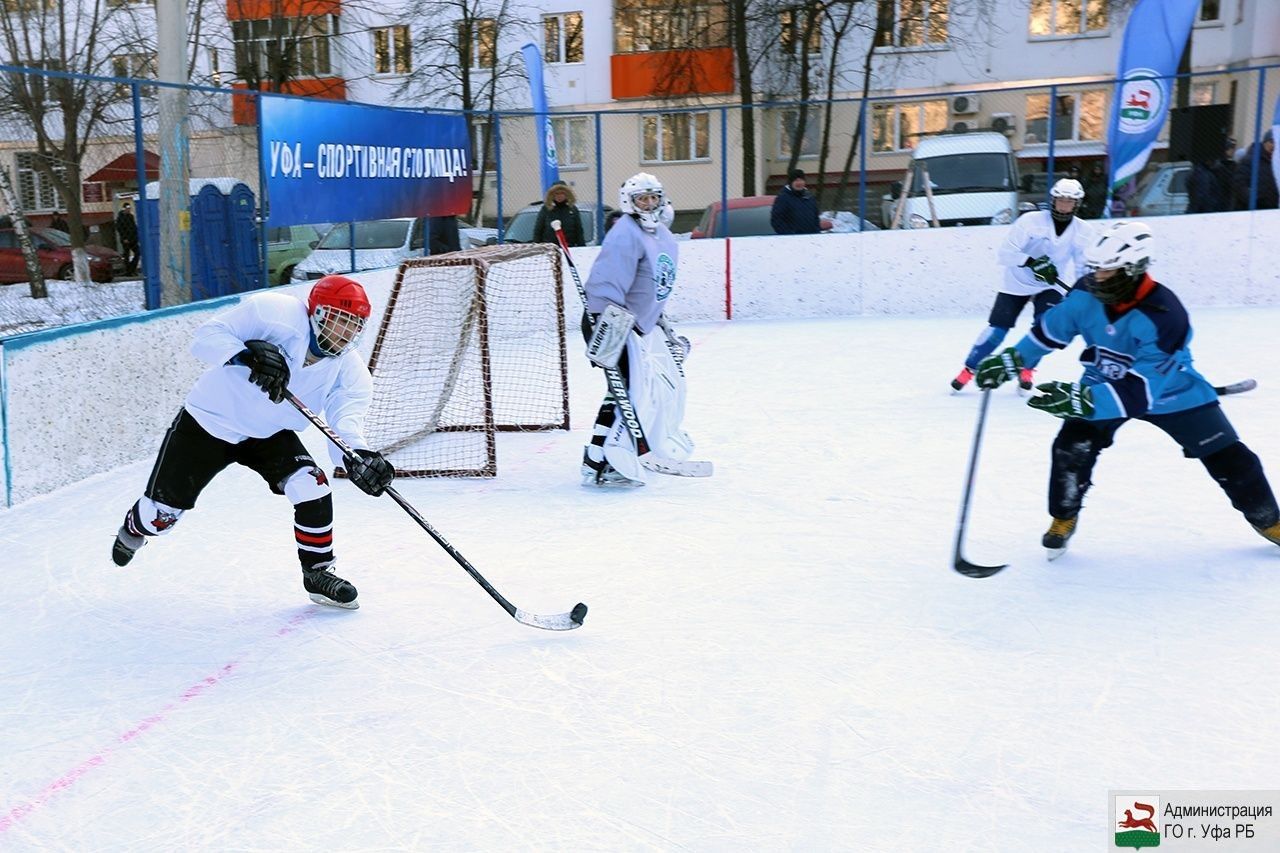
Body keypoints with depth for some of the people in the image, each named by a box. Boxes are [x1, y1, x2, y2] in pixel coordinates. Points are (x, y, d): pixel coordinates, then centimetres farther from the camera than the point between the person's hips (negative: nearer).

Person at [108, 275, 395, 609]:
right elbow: (207, 335, -24)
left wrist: (358, 456, -50)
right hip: (209, 420, -3)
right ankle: (134, 528, 44)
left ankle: (318, 572, 1)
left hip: (270, 434, 3)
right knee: (165, 509, 6)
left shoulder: (349, 368, -16)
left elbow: (347, 419, -28)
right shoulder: (273, 311, -26)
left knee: (313, 489, -19)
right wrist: (246, 354, -43)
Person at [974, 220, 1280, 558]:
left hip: (1171, 393, -3)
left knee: (1227, 457, 0)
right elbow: (1051, 329, -2)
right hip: (1104, 384, 3)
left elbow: (1141, 388, -41)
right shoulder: (1088, 294, -21)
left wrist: (1083, 399, -50)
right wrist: (1012, 360, -6)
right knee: (1072, 447, -14)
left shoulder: (1164, 316, -37)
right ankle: (1063, 519, 9)